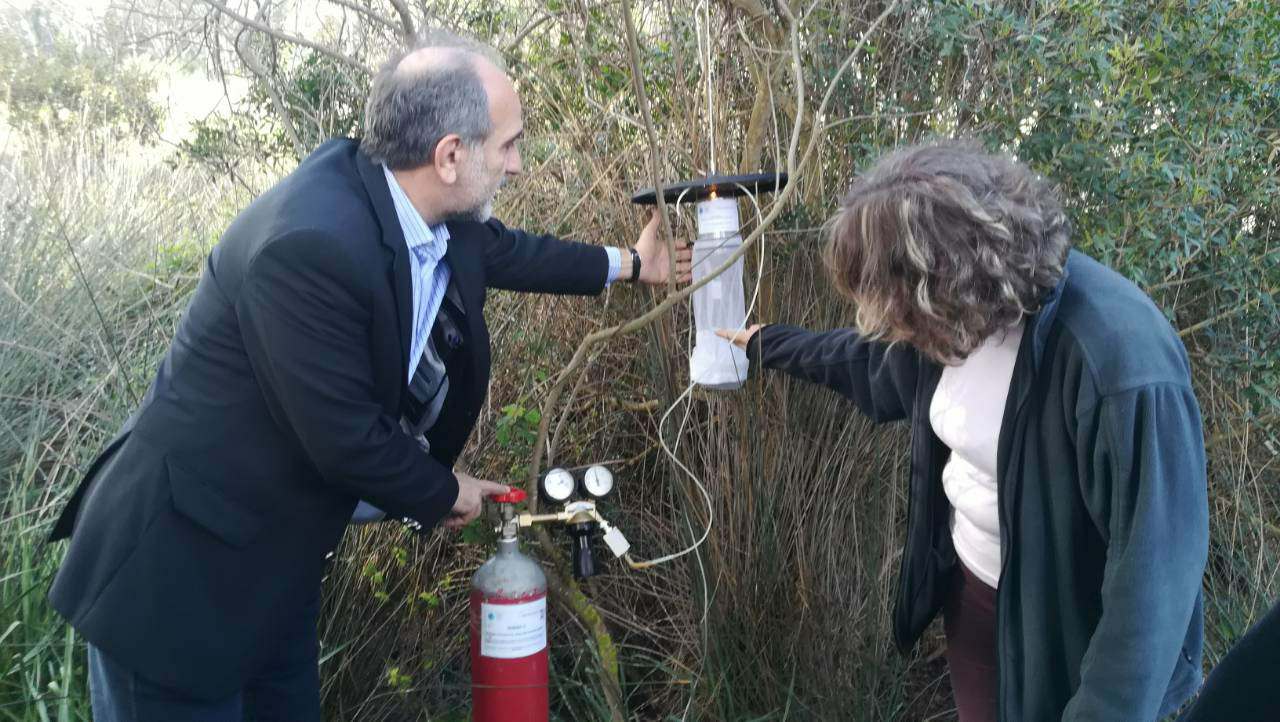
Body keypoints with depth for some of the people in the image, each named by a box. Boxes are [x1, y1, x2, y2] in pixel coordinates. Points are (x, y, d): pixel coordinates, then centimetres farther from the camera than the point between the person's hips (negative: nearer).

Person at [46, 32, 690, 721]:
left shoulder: (422, 210, -6)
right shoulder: (311, 246, -32)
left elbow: (495, 246, 17)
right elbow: (347, 439, -25)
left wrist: (629, 263, 29)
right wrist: (445, 492, -6)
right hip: (180, 570, -8)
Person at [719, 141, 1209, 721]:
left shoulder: (1122, 361, -35)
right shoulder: (959, 314, -9)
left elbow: (1154, 564, -30)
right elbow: (872, 356, 14)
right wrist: (766, 344, 25)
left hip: (1062, 636, -7)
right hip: (968, 586, 7)